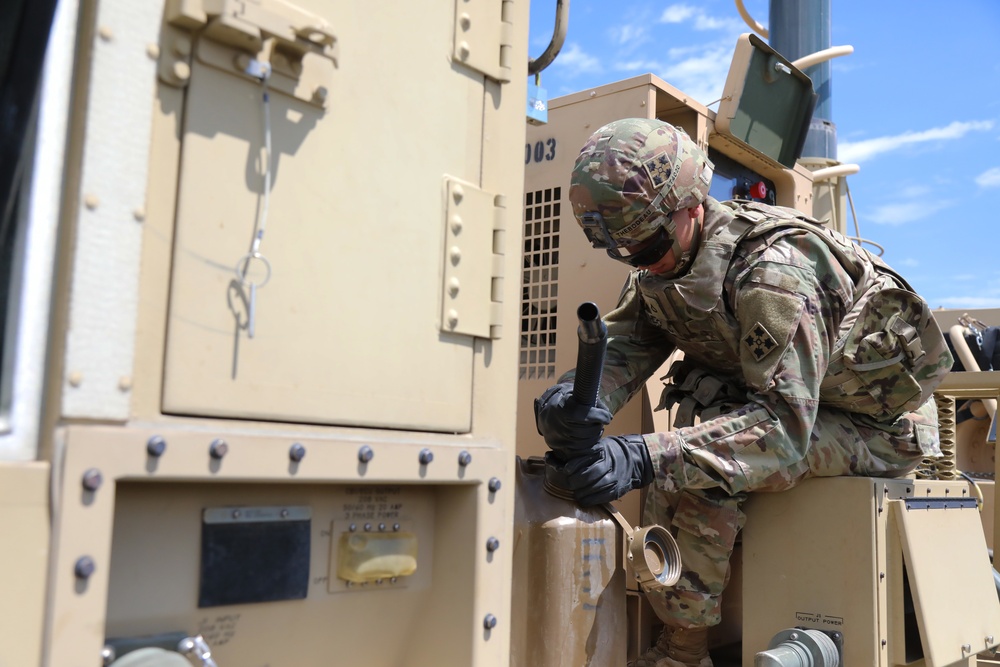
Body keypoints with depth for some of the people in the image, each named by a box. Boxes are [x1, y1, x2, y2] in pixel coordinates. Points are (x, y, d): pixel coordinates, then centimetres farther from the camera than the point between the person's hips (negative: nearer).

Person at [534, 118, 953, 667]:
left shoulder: (774, 268, -33)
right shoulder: (660, 262, -7)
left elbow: (785, 425, -39)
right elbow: (621, 344, -16)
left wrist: (645, 458, -51)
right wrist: (576, 395, -40)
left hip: (880, 426, -9)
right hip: (791, 401, 9)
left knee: (694, 471, -28)